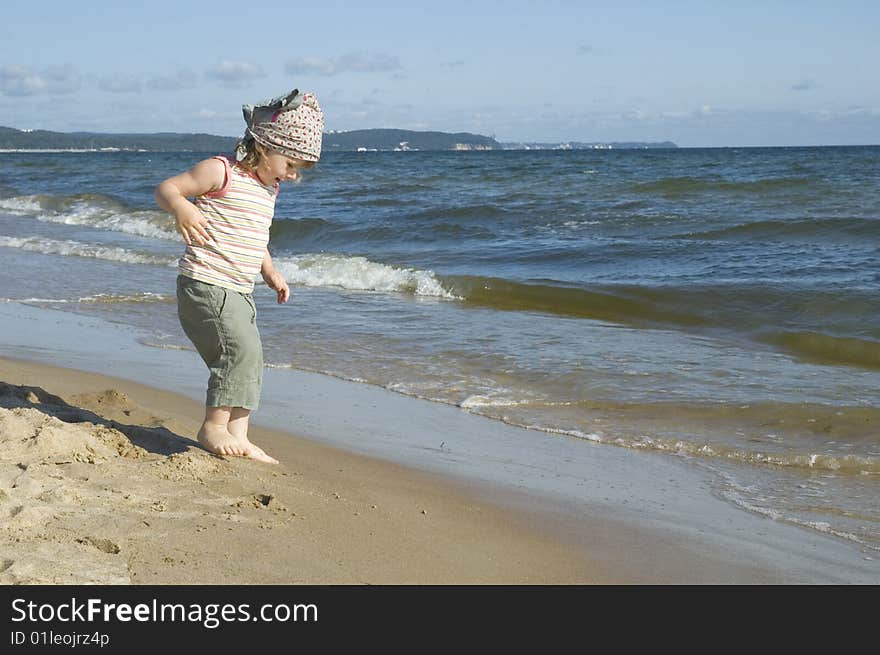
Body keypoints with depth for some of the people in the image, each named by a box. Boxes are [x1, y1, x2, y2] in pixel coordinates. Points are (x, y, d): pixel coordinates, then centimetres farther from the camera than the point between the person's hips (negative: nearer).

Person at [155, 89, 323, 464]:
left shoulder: (268, 188, 17)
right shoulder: (222, 172, -9)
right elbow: (165, 188, -12)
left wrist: (270, 272, 20)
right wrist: (181, 208, -33)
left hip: (238, 292, 9)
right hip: (205, 283, -9)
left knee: (250, 361, 8)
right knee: (241, 348, -19)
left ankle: (238, 436, 14)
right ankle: (213, 426, -9)